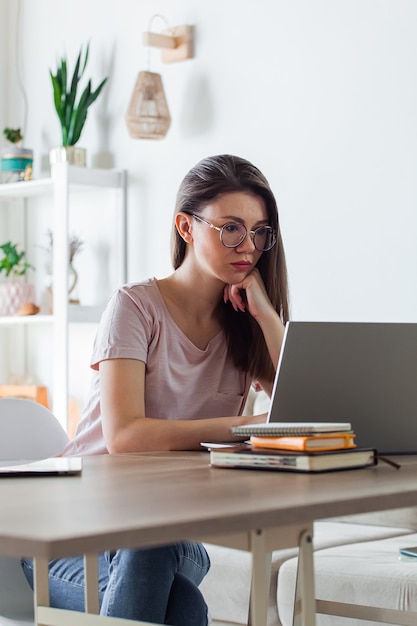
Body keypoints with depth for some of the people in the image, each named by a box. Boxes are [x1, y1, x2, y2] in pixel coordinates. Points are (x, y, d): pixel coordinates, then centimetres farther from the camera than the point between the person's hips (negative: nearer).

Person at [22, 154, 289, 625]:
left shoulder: (247, 322, 6)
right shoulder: (137, 306, -8)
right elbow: (124, 435, -23)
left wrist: (265, 313, -11)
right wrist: (244, 426, -29)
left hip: (174, 532, 3)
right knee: (147, 553, -37)